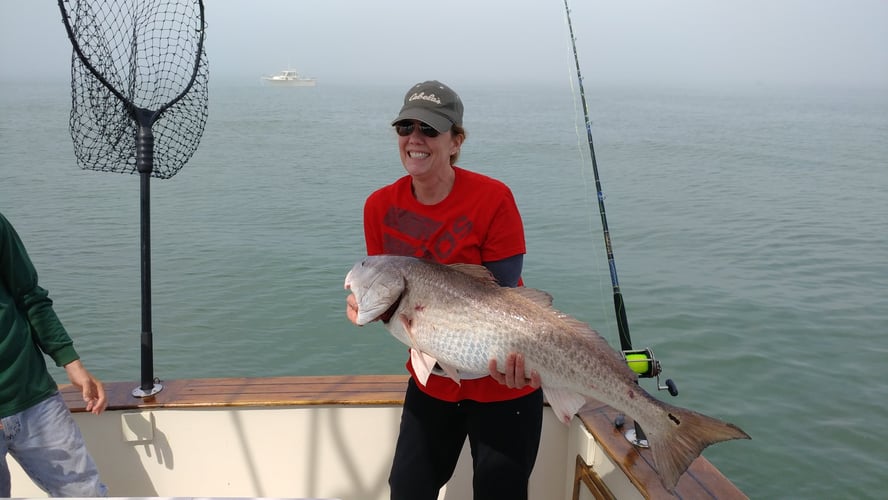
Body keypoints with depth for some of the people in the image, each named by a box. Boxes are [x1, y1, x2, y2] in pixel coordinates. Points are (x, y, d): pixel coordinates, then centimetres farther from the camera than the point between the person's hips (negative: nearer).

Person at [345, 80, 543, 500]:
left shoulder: (493, 199, -20)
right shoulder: (380, 206, -6)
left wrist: (508, 355, -37)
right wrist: (365, 301, -20)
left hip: (501, 384, -4)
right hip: (431, 381, 5)